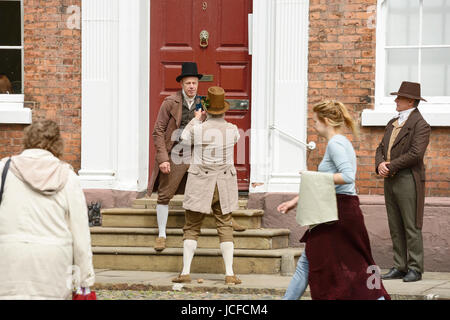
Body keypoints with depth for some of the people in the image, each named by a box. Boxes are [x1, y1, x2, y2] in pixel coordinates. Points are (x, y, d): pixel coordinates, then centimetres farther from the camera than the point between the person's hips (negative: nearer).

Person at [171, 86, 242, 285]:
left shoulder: (198, 129, -13)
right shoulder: (232, 130, -6)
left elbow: (185, 138, 10)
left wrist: (196, 119, 24)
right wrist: (221, 119, 29)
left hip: (200, 184, -2)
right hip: (224, 184, 2)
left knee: (191, 228, 6)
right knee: (225, 227, 7)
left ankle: (185, 272, -1)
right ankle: (229, 274, 1)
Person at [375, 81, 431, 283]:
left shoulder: (420, 125, -8)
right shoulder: (393, 124, 18)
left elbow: (415, 154, -18)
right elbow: (381, 149, 17)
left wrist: (390, 166, -15)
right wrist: (380, 165, -5)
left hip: (408, 181, -8)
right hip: (390, 181, 8)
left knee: (411, 227, -5)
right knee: (396, 228, 8)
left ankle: (415, 269, -2)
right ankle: (400, 267, 12)